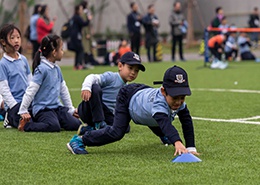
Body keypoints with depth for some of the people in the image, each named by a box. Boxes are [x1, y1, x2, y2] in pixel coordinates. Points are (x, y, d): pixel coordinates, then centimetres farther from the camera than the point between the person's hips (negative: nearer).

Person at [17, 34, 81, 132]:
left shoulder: (57, 69, 13)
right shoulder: (42, 69, -13)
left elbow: (63, 90, 22)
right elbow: (31, 90, -15)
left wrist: (71, 109, 23)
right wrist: (23, 111, -16)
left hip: (56, 107, 8)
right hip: (42, 108, -8)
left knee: (76, 124, -7)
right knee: (54, 126, -32)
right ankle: (26, 125, -10)